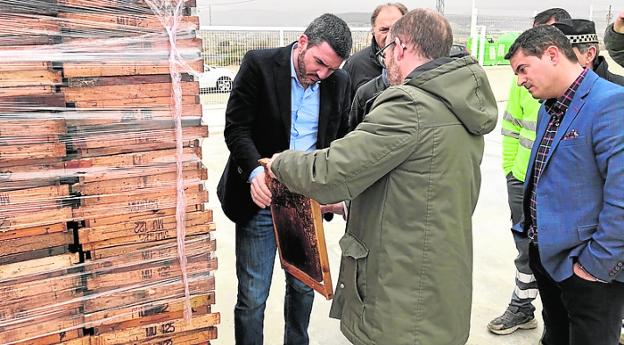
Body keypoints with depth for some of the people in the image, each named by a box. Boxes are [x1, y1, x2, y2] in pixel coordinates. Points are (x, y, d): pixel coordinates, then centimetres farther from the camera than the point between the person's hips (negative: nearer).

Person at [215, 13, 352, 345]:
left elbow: (341, 140, 8)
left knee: (304, 286, 17)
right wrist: (255, 171, -30)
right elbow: (236, 128, -12)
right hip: (260, 197, -3)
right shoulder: (258, 64, -10)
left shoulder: (339, 81, 1)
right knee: (252, 296, 3)